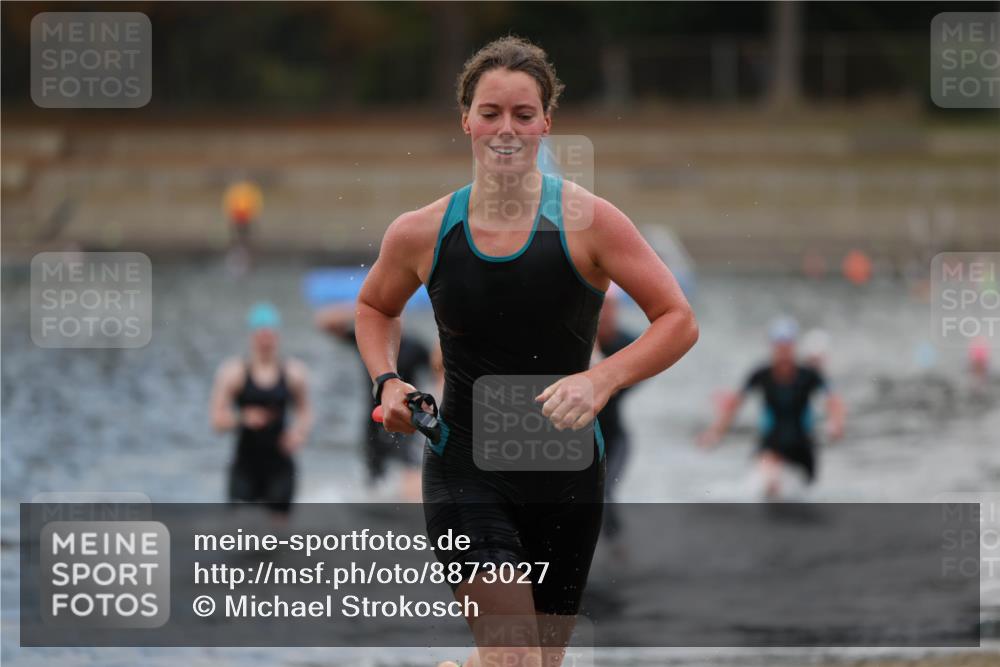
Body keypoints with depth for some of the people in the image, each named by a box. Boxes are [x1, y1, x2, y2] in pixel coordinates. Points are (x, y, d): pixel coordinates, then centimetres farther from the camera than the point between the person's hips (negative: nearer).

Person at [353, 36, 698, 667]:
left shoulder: (587, 221, -8)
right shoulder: (422, 234, -3)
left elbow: (679, 321, -6)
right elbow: (375, 308, 19)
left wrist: (600, 381, -21)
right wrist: (388, 383, 0)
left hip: (567, 476, 1)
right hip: (464, 468, -1)